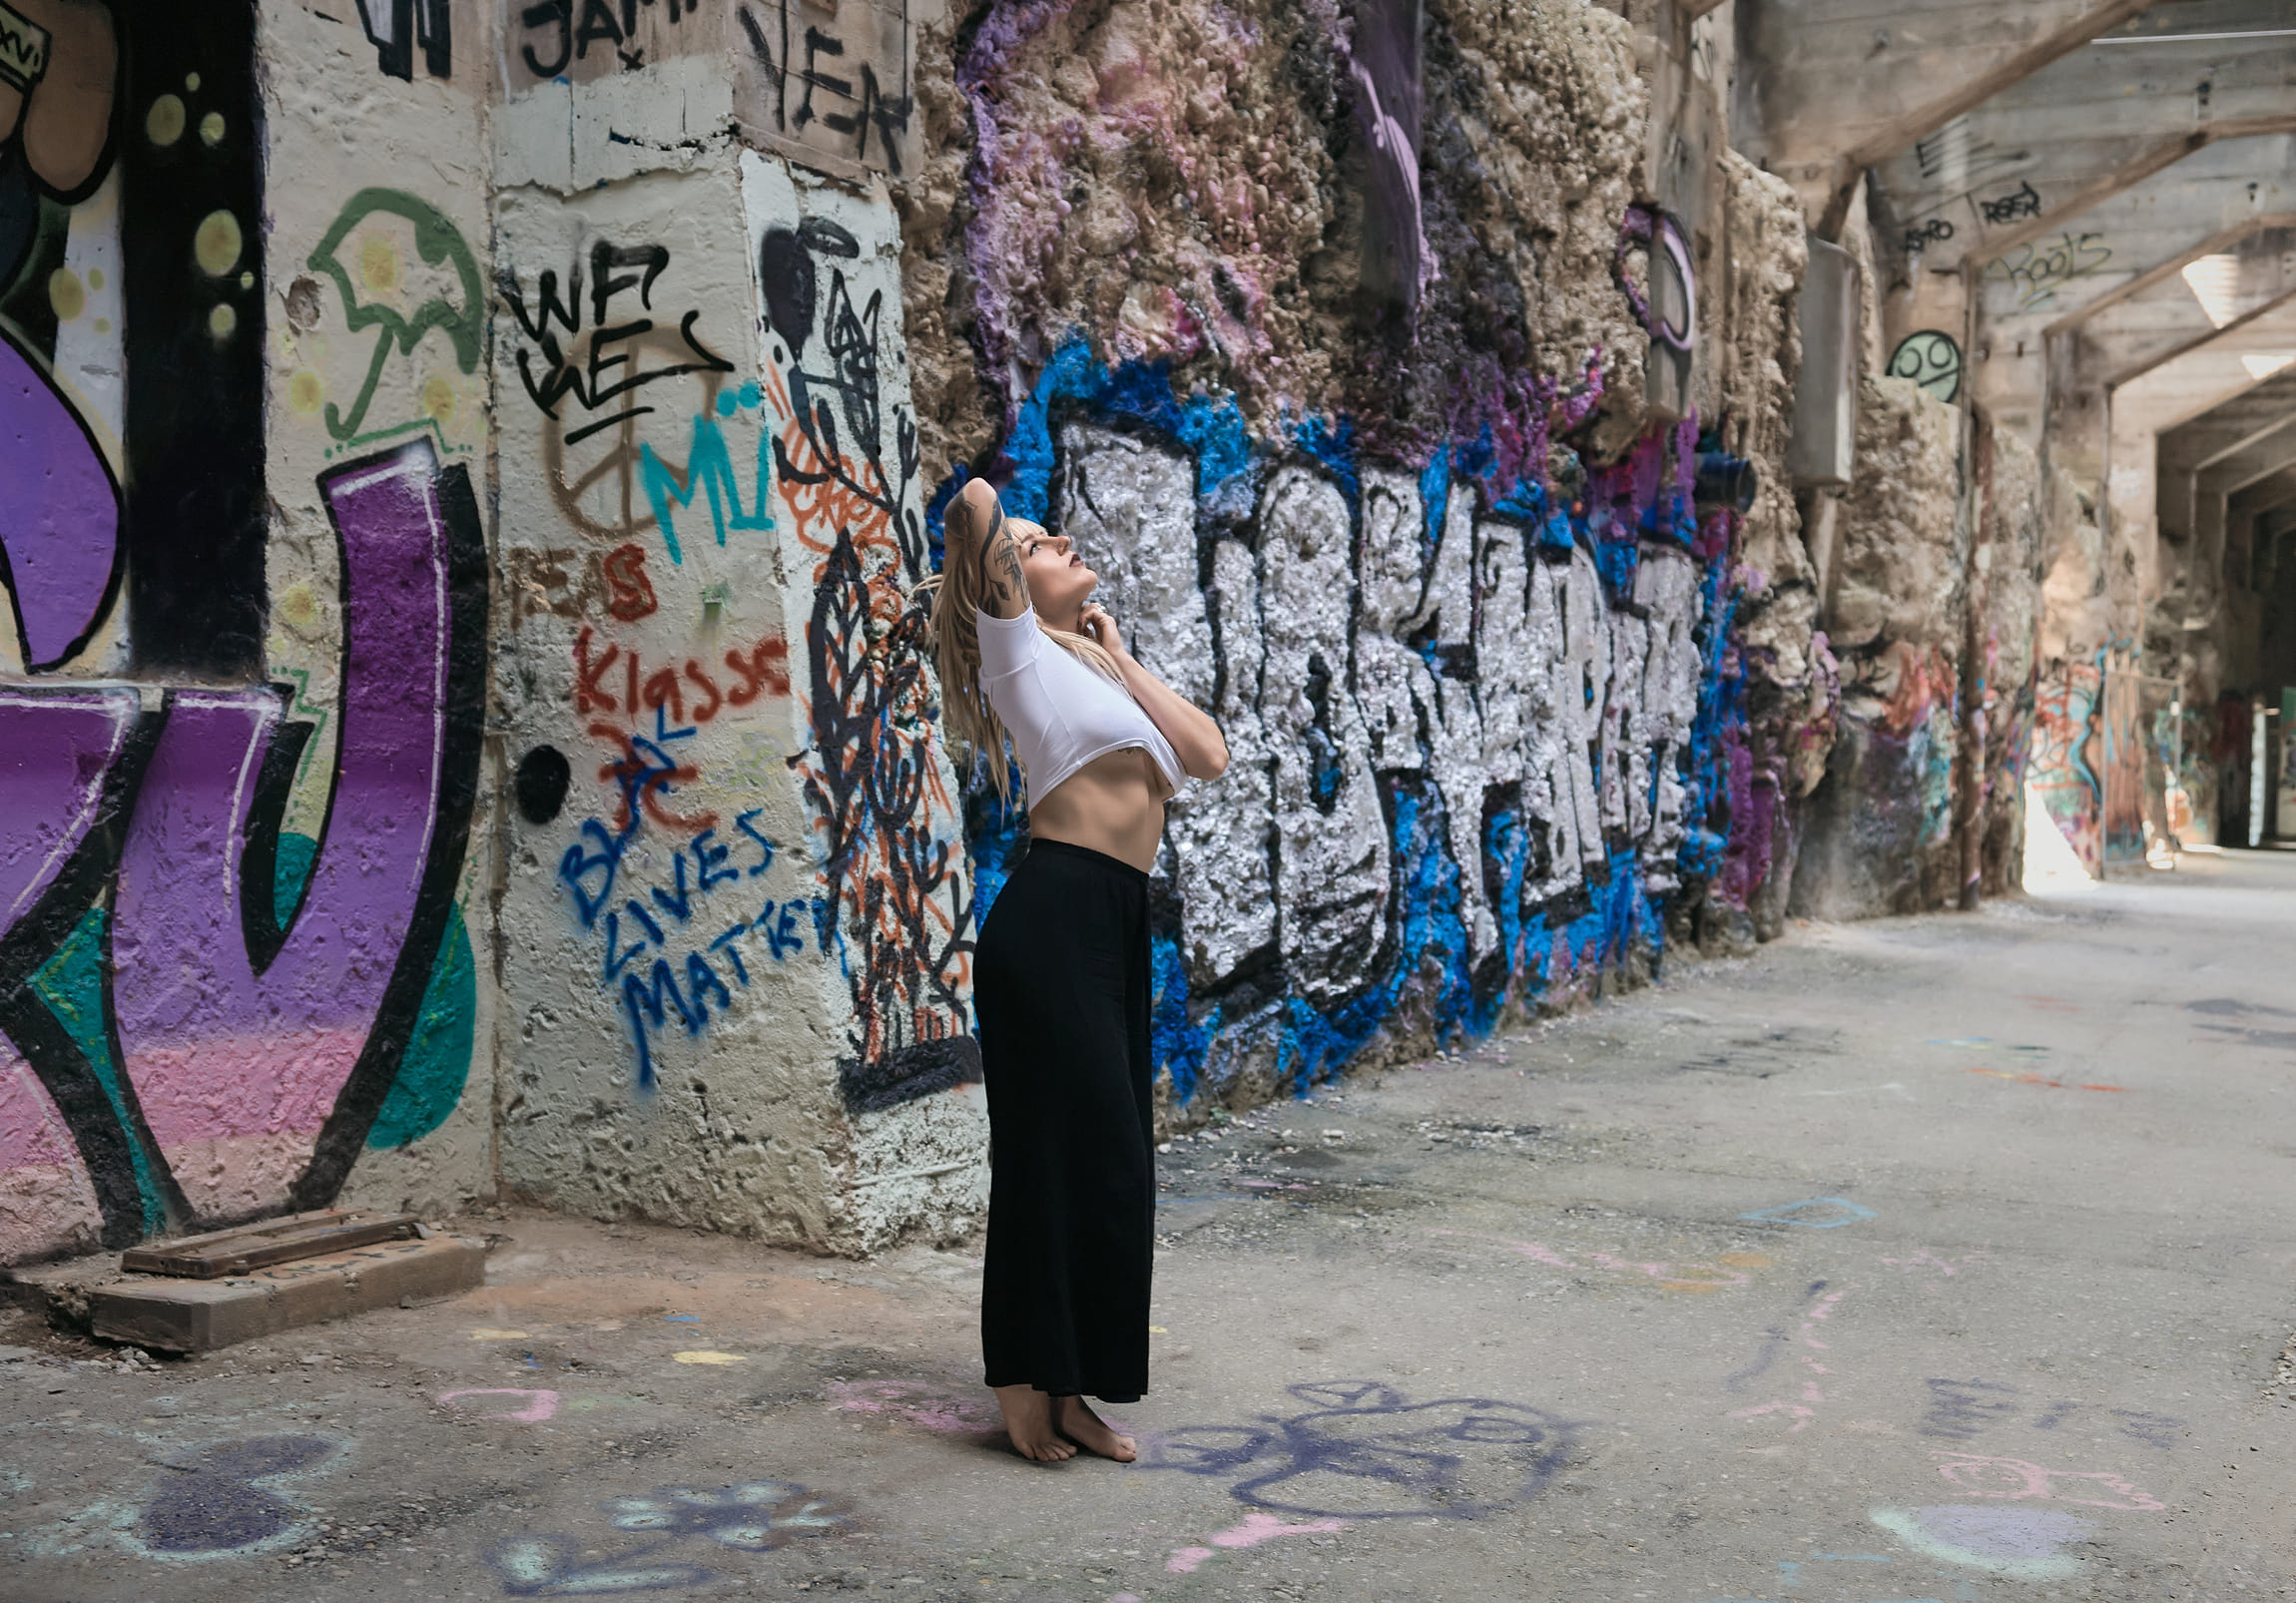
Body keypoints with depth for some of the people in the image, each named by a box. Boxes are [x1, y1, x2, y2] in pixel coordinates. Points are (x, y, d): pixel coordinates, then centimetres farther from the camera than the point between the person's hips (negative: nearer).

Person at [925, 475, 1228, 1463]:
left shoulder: (1095, 662, 24)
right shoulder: (1019, 644, 2)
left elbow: (1207, 756, 13)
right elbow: (976, 504, -10)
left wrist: (1119, 655, 17)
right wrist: (985, 536, 13)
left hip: (1118, 927, 8)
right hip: (1053, 915, -8)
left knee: (1109, 1158, 10)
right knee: (1063, 1151, -4)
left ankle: (1064, 1387, 20)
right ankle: (1024, 1385, 9)